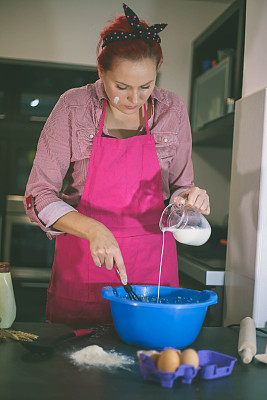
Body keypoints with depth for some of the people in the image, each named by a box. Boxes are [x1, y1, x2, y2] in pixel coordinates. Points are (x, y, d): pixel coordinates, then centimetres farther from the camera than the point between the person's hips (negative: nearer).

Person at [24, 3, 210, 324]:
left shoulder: (172, 110, -1)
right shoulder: (73, 108, -8)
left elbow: (178, 187, 9)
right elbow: (38, 196, -8)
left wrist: (190, 198, -14)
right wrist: (93, 229, -23)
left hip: (152, 261, 2)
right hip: (81, 262, -1)